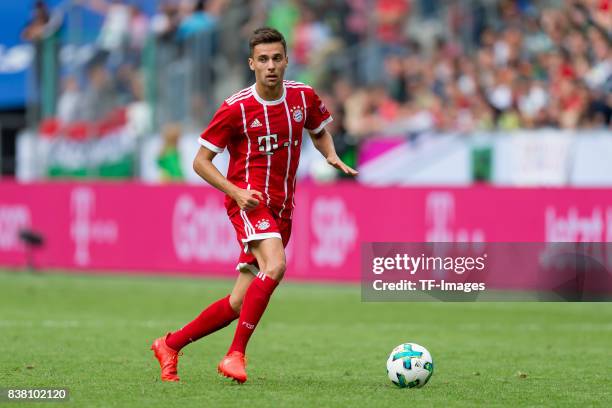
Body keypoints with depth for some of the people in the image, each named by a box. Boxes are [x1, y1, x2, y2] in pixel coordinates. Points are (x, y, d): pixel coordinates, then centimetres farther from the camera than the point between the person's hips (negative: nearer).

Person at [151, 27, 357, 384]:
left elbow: (320, 131, 24)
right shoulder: (236, 108, -10)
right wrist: (236, 191, -17)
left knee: (240, 303, 5)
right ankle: (236, 355, -26)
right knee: (275, 265, -32)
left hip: (282, 207, 5)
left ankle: (170, 345, 21)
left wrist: (332, 156, 2)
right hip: (249, 201, -5)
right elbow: (201, 161, -3)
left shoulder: (304, 97, 3)